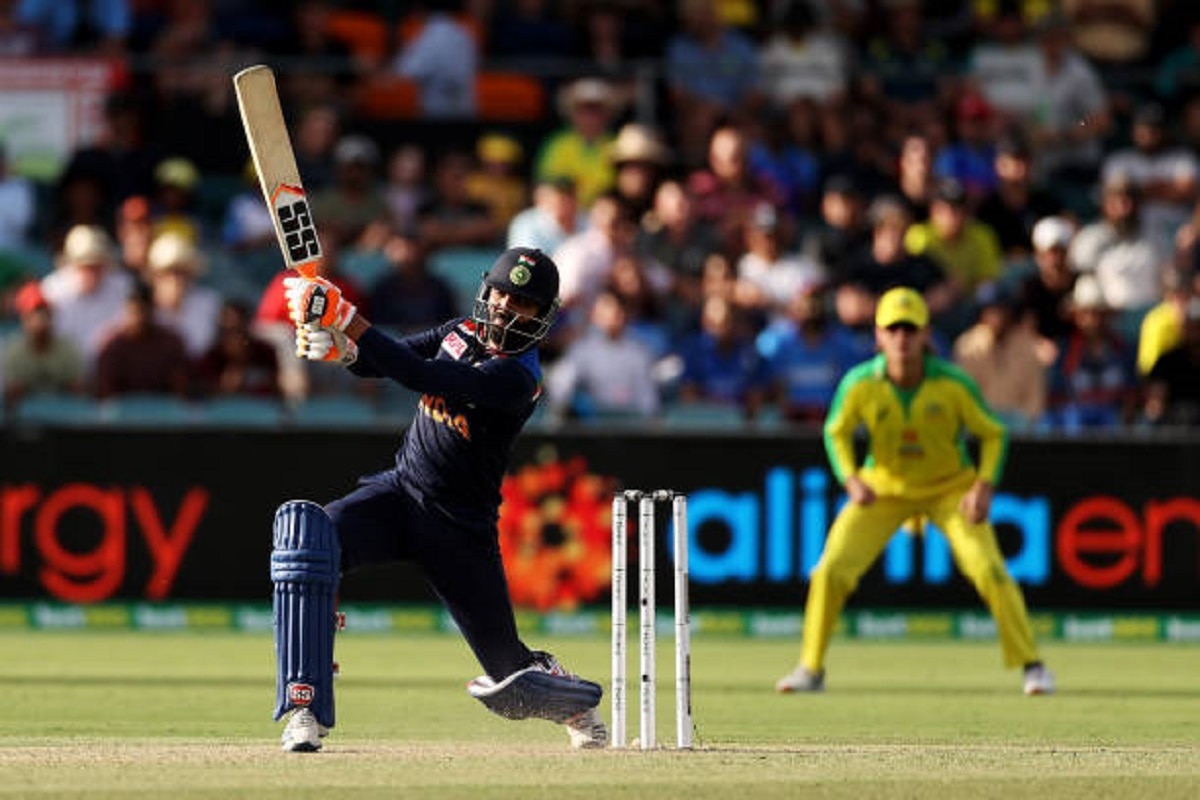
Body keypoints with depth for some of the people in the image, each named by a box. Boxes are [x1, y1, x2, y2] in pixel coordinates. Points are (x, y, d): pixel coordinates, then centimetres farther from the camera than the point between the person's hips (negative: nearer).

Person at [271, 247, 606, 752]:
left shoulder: (517, 378, -19)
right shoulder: (462, 333, 5)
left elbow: (420, 376, -30)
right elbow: (378, 364, 4)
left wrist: (346, 317, -34)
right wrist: (340, 346, -20)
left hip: (460, 529, -5)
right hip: (399, 491, 5)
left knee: (510, 670, 3)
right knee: (304, 532, -27)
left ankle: (574, 705, 44)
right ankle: (304, 711, -28)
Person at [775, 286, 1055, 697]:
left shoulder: (954, 383, -25)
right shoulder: (859, 384, -22)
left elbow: (993, 433, -10)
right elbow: (837, 431, -3)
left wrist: (984, 488, -24)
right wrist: (851, 479, -19)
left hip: (950, 488, -1)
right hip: (885, 489, 1)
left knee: (987, 568, -19)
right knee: (831, 571, -11)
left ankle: (1031, 664, -4)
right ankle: (811, 669, 8)